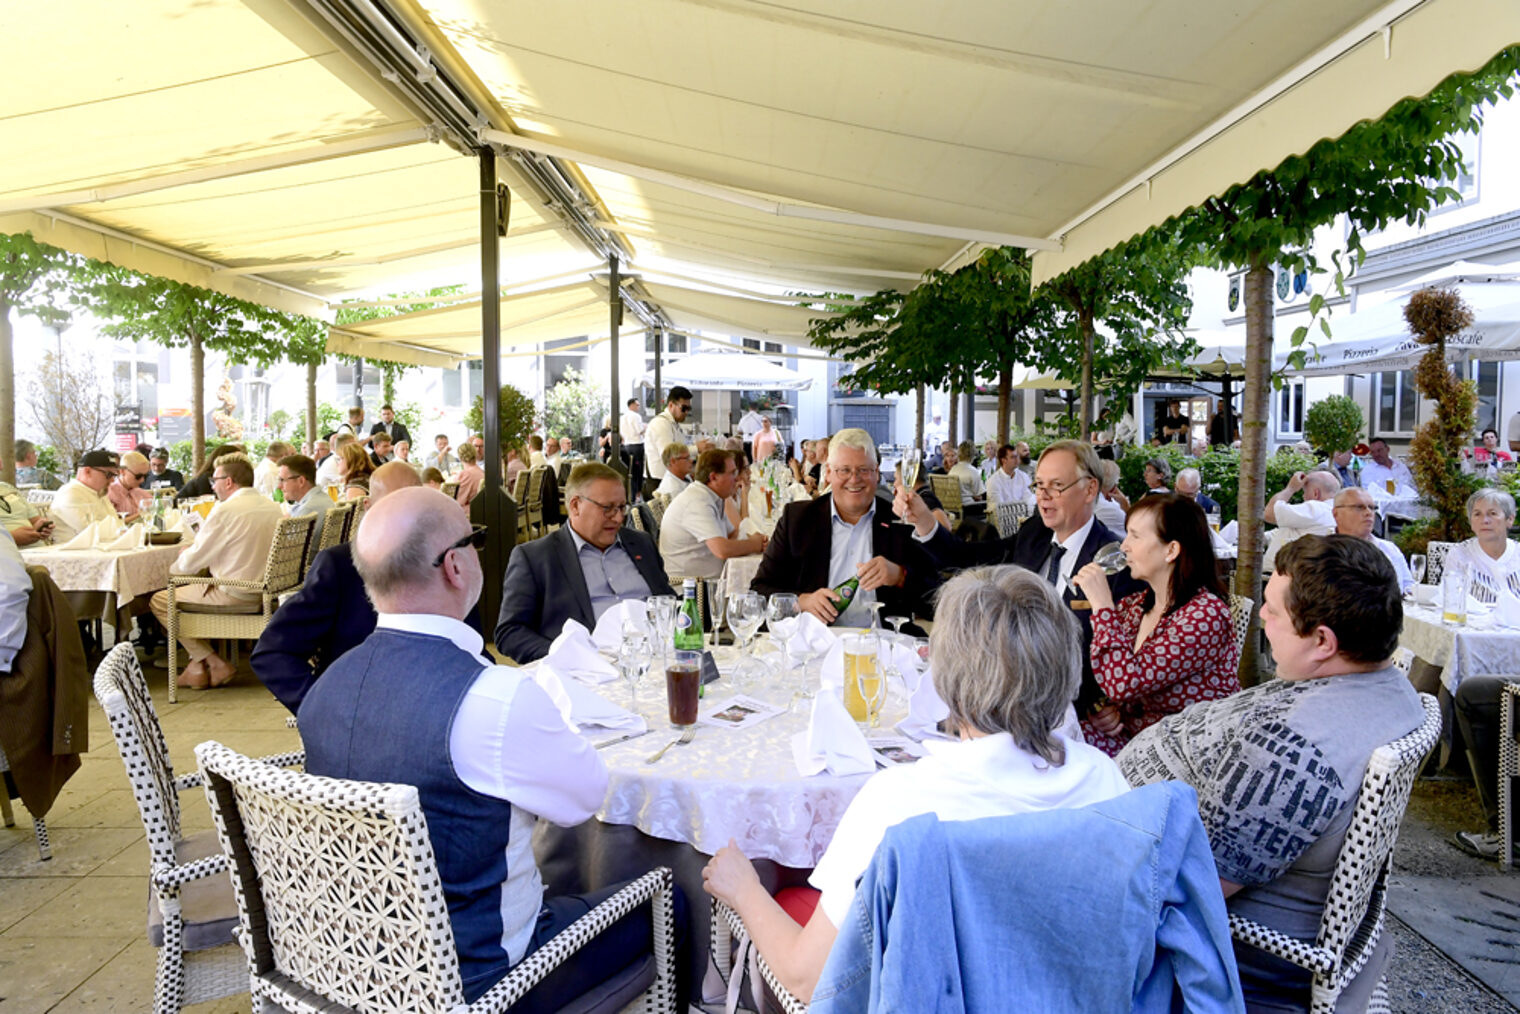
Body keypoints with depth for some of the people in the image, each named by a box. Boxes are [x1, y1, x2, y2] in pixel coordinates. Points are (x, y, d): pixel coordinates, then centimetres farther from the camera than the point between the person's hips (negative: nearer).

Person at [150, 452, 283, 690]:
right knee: (193, 587, 28)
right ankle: (198, 665, 23)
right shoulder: (274, 508, 6)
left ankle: (215, 663, 6)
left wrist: (172, 568, 10)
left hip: (235, 596, -8)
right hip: (264, 590, 9)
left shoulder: (226, 510, -18)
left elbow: (191, 562, -12)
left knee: (159, 601, 7)